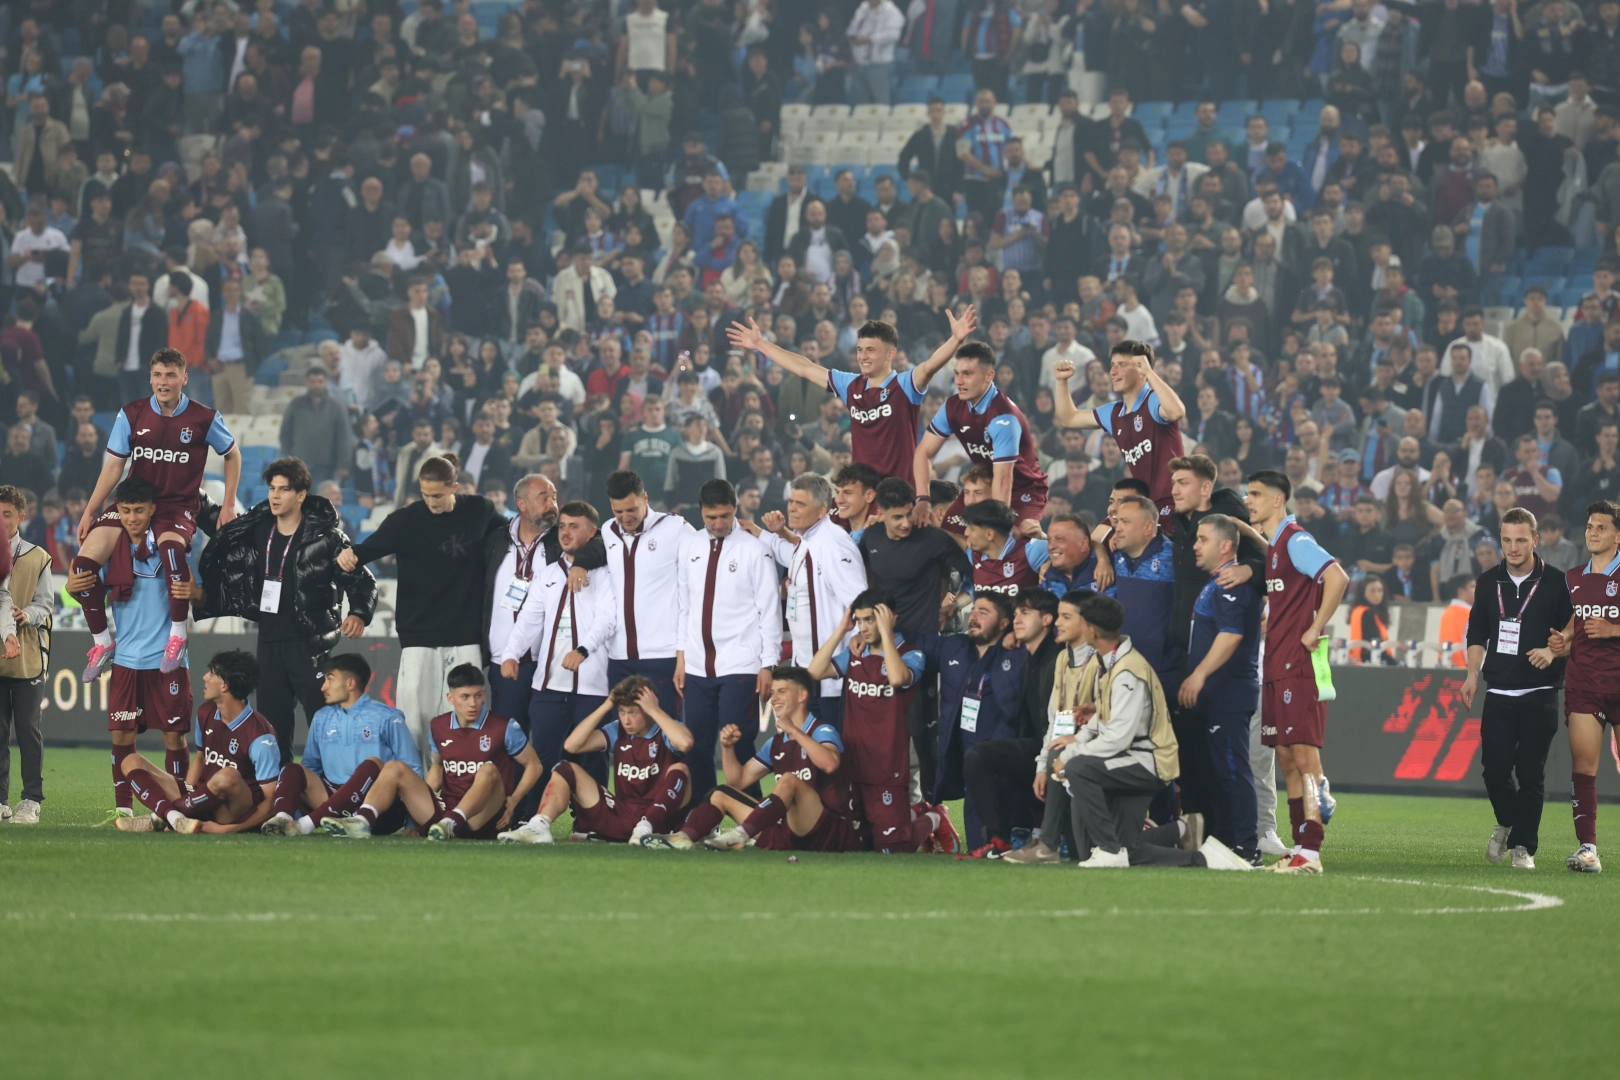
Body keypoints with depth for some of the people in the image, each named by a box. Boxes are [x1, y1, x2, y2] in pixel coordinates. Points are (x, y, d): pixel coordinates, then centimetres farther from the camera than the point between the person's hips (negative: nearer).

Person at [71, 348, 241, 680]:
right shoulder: (131, 415, 0)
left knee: (170, 547, -40)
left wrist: (229, 505, 6)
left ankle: (178, 634, -23)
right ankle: (102, 643, 1)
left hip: (179, 505, -3)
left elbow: (232, 454, 11)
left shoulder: (204, 418, -4)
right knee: (84, 561, -17)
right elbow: (114, 465, 4)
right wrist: (89, 512, 0)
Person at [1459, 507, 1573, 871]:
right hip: (1498, 692, 3)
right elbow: (1477, 633, 17)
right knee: (1494, 769, -2)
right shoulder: (1488, 582, 8)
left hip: (1540, 694, -3)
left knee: (1531, 773, -4)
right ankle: (1507, 824, 25)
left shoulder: (1555, 583, -4)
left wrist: (1552, 652, -19)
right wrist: (1473, 674, 5)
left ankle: (1523, 845, 6)